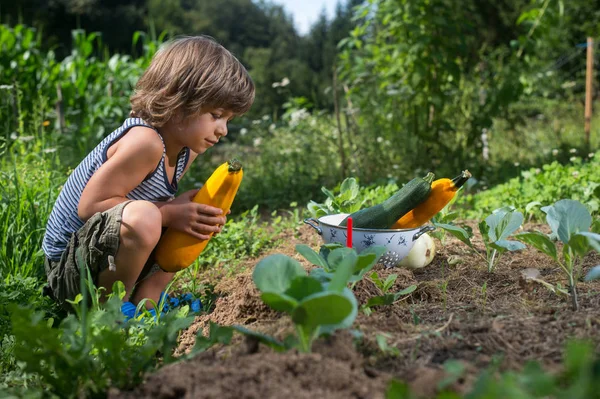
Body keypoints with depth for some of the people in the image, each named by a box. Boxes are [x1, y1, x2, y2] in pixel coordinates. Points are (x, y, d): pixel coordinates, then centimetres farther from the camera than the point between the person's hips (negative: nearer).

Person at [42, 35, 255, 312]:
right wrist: (169, 214, -25)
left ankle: (144, 304, 4)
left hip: (107, 259, 10)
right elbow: (89, 205, -27)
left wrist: (196, 213, -10)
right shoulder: (145, 142, -26)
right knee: (143, 217, -36)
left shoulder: (187, 150, 2)